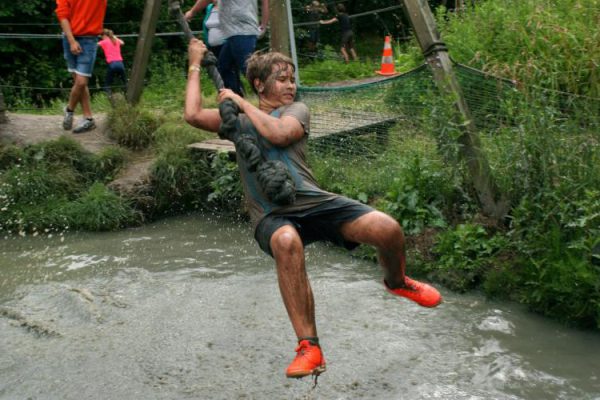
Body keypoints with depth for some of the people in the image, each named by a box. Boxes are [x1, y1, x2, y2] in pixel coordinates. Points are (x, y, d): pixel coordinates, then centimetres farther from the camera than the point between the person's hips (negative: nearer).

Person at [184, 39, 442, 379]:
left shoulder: (297, 109, 13)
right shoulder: (237, 119, 17)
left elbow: (278, 134, -10)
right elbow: (193, 115, 1)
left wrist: (241, 102, 0)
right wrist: (195, 66, 11)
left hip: (312, 200, 1)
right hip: (272, 214, -1)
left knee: (387, 228, -22)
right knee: (286, 242, -41)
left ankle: (397, 282, 17)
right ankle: (309, 347, -31)